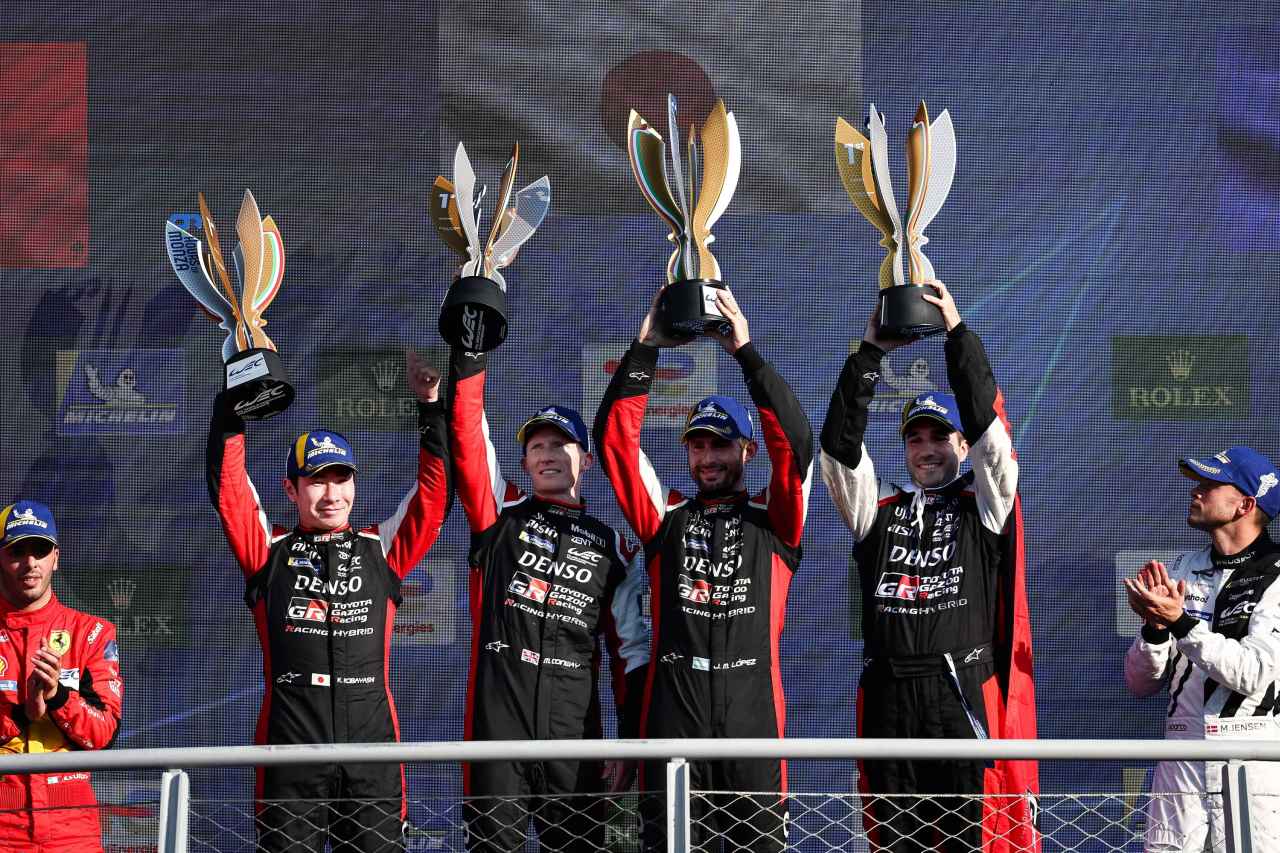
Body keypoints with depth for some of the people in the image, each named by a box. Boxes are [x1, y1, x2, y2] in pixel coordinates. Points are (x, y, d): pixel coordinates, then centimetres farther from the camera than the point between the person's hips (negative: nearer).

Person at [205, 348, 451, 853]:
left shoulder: (380, 550, 14)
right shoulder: (271, 551, 11)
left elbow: (434, 490, 9)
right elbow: (229, 486, 3)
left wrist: (430, 405, 2)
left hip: (372, 741, 1)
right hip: (290, 747, -1)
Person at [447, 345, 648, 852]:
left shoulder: (611, 546, 14)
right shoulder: (502, 515, 12)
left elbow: (631, 649, 13)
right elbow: (468, 436, 0)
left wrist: (632, 739, 6)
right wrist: (472, 350, -8)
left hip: (574, 727, 1)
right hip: (497, 715, -1)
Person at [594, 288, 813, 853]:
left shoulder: (773, 522, 11)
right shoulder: (667, 519, 15)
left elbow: (794, 443, -3)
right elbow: (615, 439, 9)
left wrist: (746, 351, -5)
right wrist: (645, 350, 3)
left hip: (752, 711, -1)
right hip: (671, 710, 1)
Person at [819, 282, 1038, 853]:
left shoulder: (984, 508, 10)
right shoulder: (877, 512, 16)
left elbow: (988, 429, -2)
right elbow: (839, 445, 5)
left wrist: (957, 331, -5)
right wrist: (870, 352, 0)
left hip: (966, 696, -3)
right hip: (887, 700, 3)